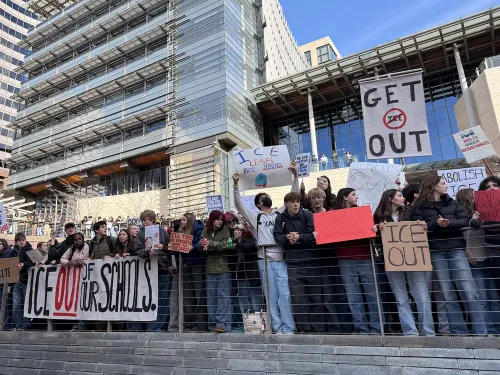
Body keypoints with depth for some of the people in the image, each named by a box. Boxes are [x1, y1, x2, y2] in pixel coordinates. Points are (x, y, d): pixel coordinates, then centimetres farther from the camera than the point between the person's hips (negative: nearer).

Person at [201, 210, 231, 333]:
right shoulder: (206, 231, 9)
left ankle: (222, 323, -3)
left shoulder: (225, 230, 1)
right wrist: (202, 245, -20)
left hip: (223, 268, -3)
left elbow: (225, 245, -11)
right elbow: (201, 245, 2)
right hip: (210, 268, 3)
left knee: (223, 295, -5)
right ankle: (212, 324, 14)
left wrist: (210, 243, -18)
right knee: (211, 296, 7)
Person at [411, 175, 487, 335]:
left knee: (469, 291, -4)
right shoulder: (420, 206, 6)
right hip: (435, 252, -2)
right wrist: (436, 224, -19)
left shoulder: (452, 203, 16)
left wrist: (449, 223, -14)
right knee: (447, 294, 2)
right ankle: (459, 331, 11)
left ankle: (480, 331, 4)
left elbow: (465, 220, 4)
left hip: (455, 249, 2)